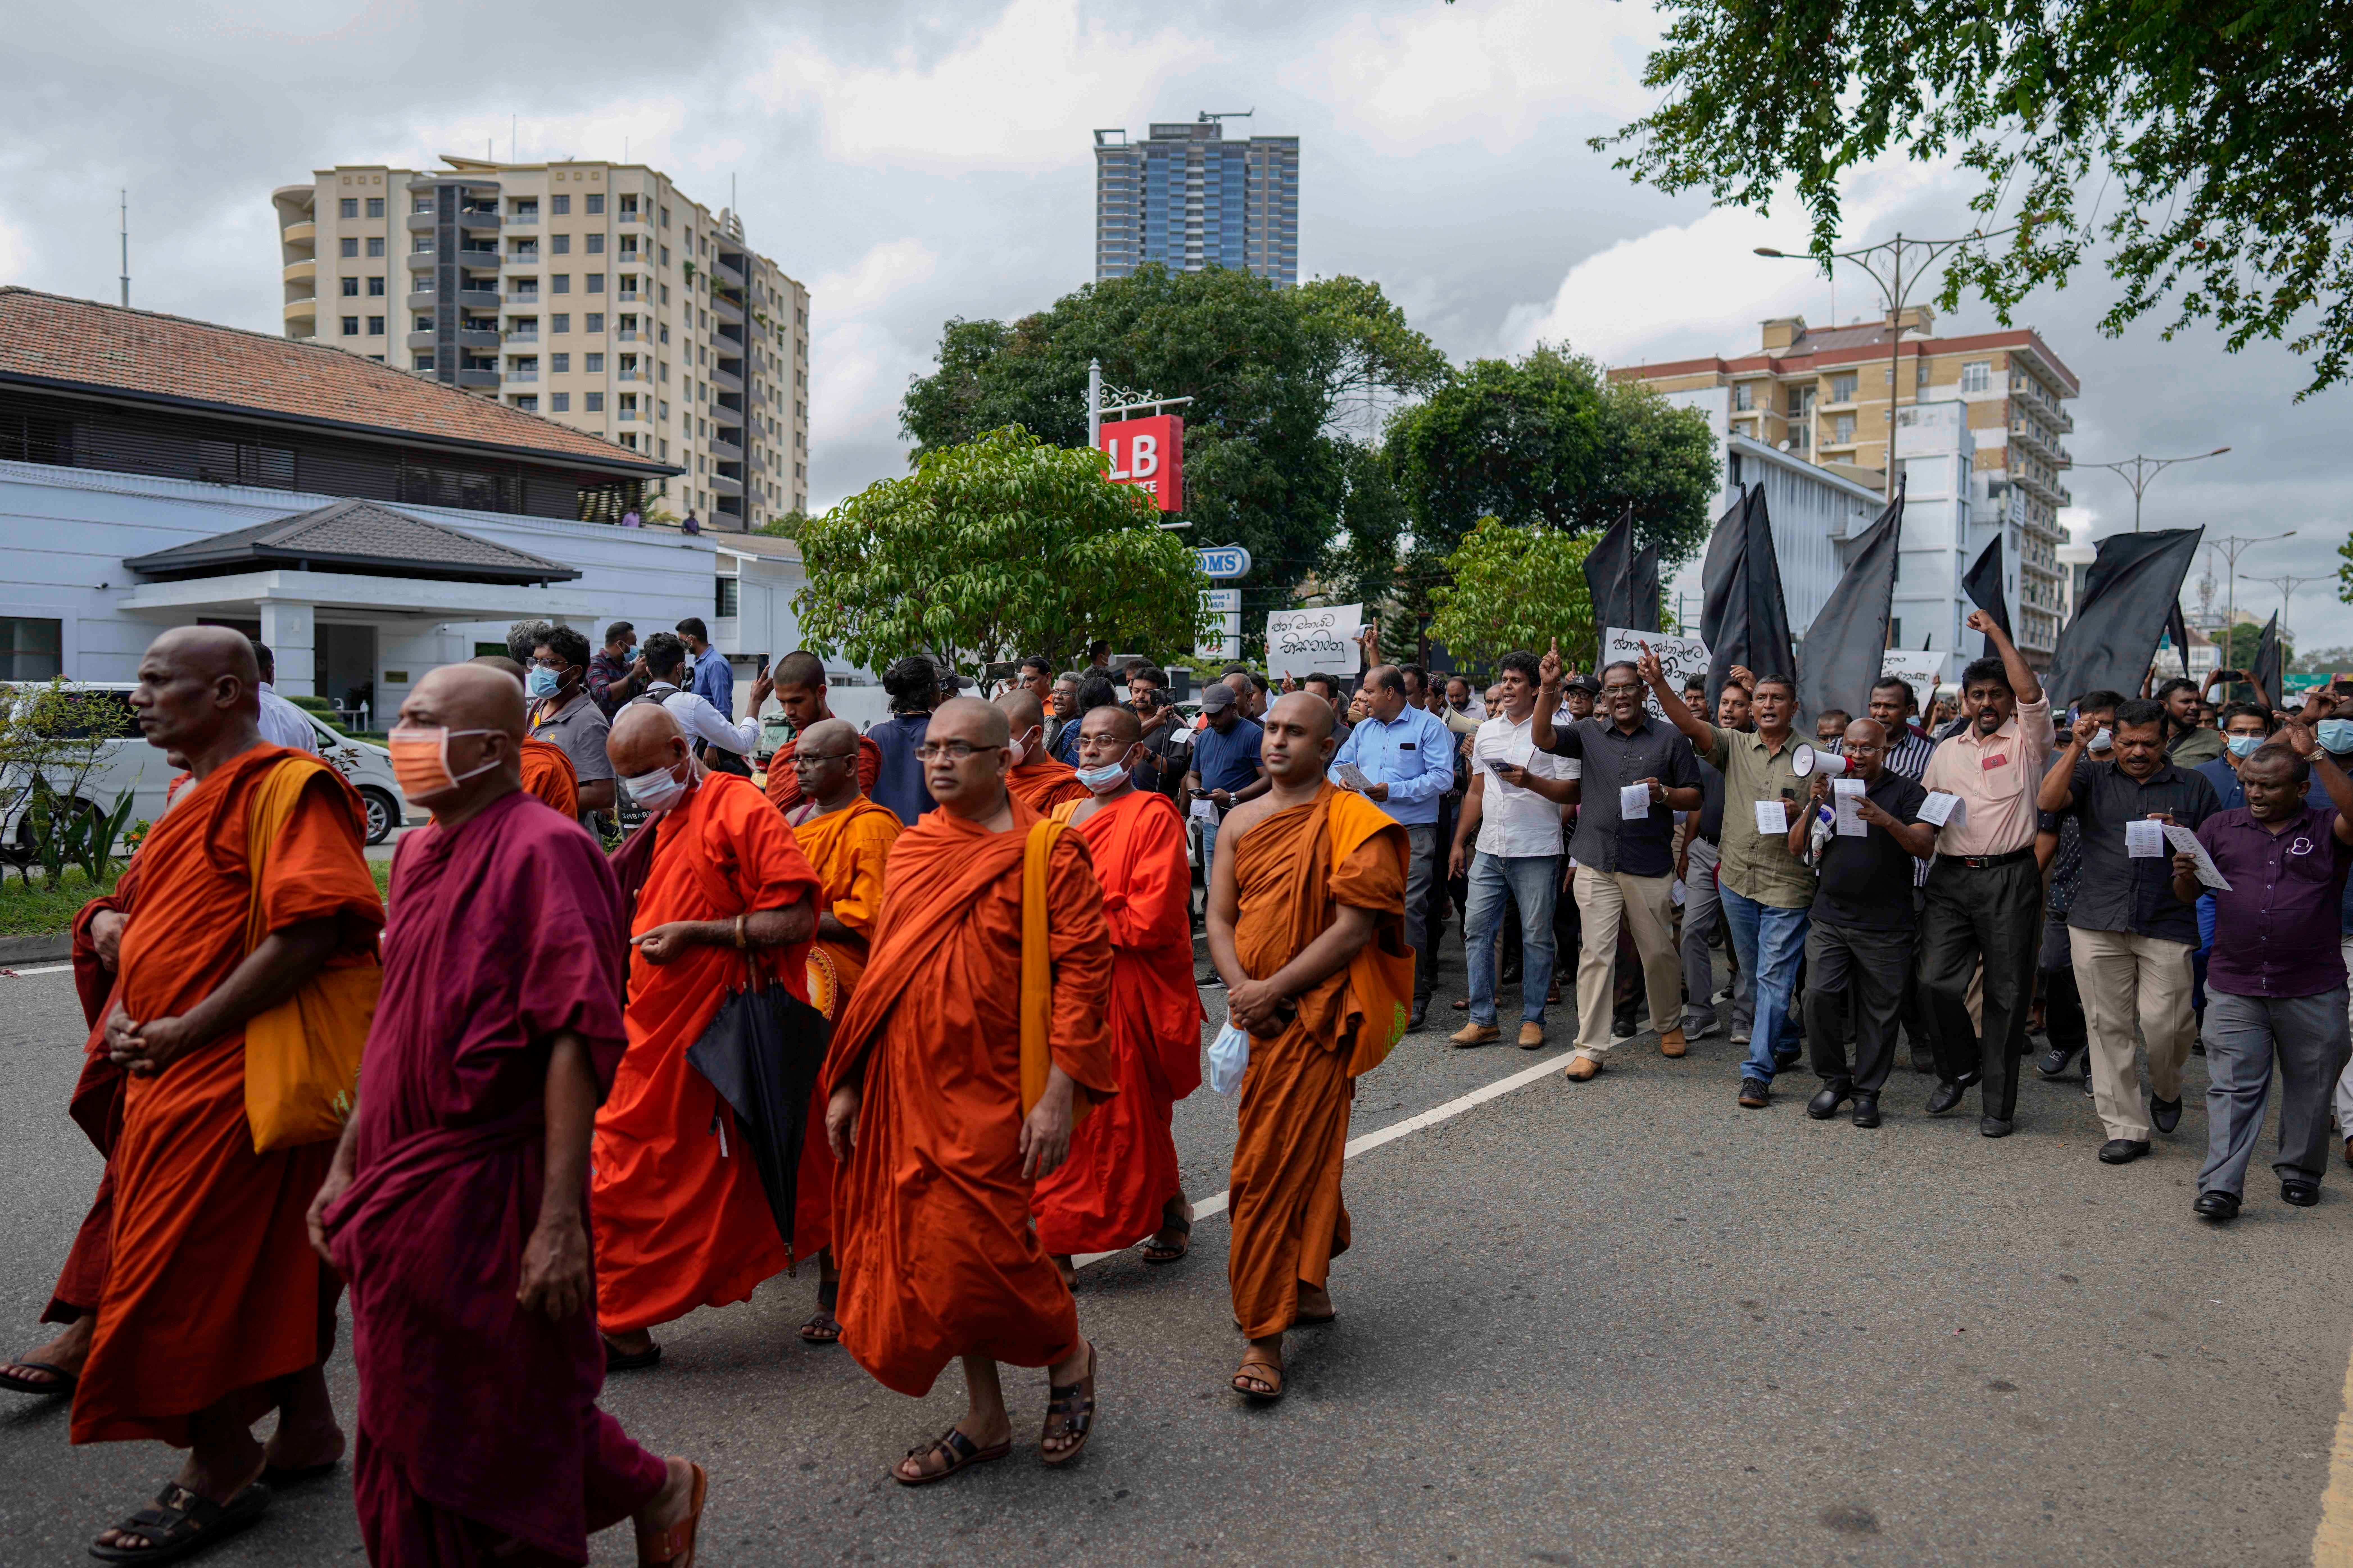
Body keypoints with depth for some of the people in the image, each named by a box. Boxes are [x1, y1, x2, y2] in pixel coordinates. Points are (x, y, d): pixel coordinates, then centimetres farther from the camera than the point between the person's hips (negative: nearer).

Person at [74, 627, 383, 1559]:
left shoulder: (284, 786, -15)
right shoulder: (199, 798, 17)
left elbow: (311, 928, -27)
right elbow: (163, 927, 25)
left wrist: (188, 1031, -22)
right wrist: (125, 1014, 6)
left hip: (228, 1082, -9)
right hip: (175, 1075, 9)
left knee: (181, 1278, -2)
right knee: (266, 1260, 17)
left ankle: (221, 1476, 13)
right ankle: (307, 1430, 30)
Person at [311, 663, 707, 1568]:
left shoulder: (545, 850, -15)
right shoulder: (418, 854, 11)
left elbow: (576, 1042, -21)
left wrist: (561, 1218, -24)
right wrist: (347, 1167, 17)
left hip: (490, 1190, -8)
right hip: (401, 1190, 8)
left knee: (510, 1425, 7)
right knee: (409, 1431, 16)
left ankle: (658, 1491, 31)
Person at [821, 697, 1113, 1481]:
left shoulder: (1049, 850, -8)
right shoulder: (911, 849, 10)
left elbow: (1082, 970, -12)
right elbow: (882, 970, 15)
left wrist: (1059, 1093, -18)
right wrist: (848, 1083, 12)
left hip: (992, 1089, -6)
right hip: (906, 1086, 6)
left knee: (982, 1245, -6)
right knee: (926, 1249, 9)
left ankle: (1069, 1355, 25)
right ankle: (984, 1419, 26)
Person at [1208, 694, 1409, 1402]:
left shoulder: (1352, 823, -8)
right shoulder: (1243, 821, 11)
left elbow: (1355, 927, -15)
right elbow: (1219, 917, 9)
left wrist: (1273, 991, -15)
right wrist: (1240, 988, -10)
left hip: (1314, 1015, -6)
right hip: (1257, 1017, 6)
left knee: (1274, 1170, -7)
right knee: (1303, 1158, 19)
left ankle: (1265, 1336, 1)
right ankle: (1310, 1288, 36)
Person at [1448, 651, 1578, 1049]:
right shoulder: (1486, 731, 15)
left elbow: (1572, 792, -6)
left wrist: (1531, 782, -21)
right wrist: (1459, 841, 15)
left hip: (1536, 851, -5)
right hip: (1489, 850, 5)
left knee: (1536, 936, 1)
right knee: (1477, 928, 2)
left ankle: (1532, 1019, 12)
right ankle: (1482, 1019, 9)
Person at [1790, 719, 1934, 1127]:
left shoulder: (1905, 793, 3)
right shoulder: (1830, 788, 13)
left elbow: (1926, 848, -10)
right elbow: (1796, 847, 6)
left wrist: (1886, 821, -25)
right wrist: (1813, 806, -11)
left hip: (1886, 927, -2)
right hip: (1829, 920, 2)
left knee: (1880, 1010, 2)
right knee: (1820, 996, -10)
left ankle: (1867, 1090, 16)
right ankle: (1834, 1081, 7)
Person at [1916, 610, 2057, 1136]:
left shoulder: (2027, 741, 3)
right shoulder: (1947, 751, 17)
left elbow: (2031, 693, -15)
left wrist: (1996, 632, -10)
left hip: (2010, 880, -3)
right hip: (1950, 878, 3)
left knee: (2008, 994, 2)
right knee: (1937, 980, -9)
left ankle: (1998, 1103, 12)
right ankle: (1958, 1068, 16)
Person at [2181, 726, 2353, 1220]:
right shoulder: (2220, 828, 9)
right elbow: (2187, 896, 9)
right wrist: (2185, 874, -14)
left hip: (2313, 992, -1)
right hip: (2234, 988, 1)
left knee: (2310, 1087, 12)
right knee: (2232, 1089, -2)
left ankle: (2300, 1172, 30)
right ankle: (2220, 1187, -3)